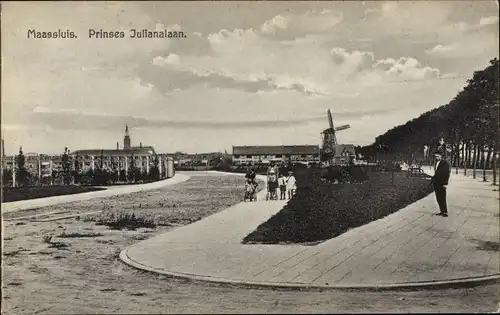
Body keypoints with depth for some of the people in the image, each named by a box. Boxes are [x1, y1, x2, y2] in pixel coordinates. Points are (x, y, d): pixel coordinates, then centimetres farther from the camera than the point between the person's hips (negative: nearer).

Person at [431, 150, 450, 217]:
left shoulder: (445, 163, -9)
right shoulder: (437, 163, 15)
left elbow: (447, 173, -13)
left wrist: (445, 183, -17)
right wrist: (433, 179, 9)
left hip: (441, 184, -8)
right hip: (436, 183, 8)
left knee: (442, 198, -6)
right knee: (438, 199, 9)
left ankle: (445, 212, -1)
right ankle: (442, 211, 15)